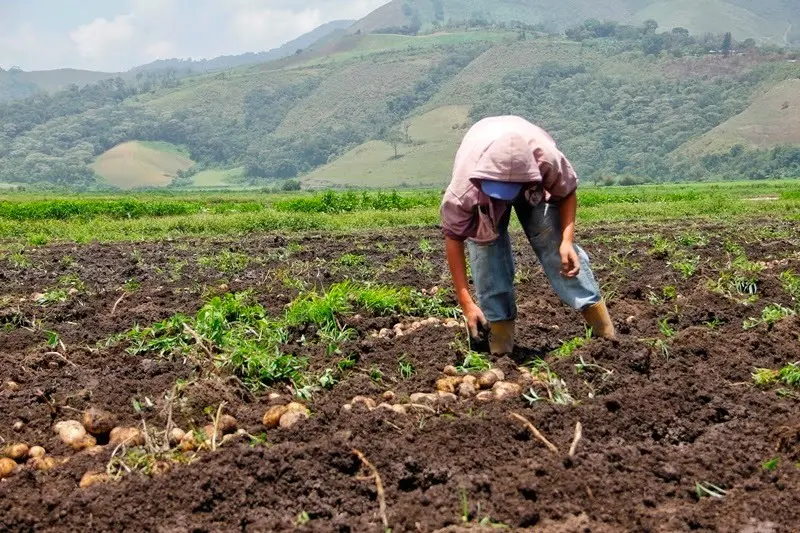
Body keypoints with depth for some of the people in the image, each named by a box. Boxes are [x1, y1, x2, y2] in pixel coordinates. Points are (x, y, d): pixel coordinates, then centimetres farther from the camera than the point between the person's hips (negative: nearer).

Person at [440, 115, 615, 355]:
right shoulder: (463, 189, -43)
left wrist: (567, 240, -35)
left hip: (534, 186, 0)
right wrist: (466, 303, -32)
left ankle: (606, 333, -6)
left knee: (554, 241, -13)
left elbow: (568, 193, -20)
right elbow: (453, 239, -31)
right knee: (485, 247, -17)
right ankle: (499, 328, -5)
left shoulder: (548, 160, -42)